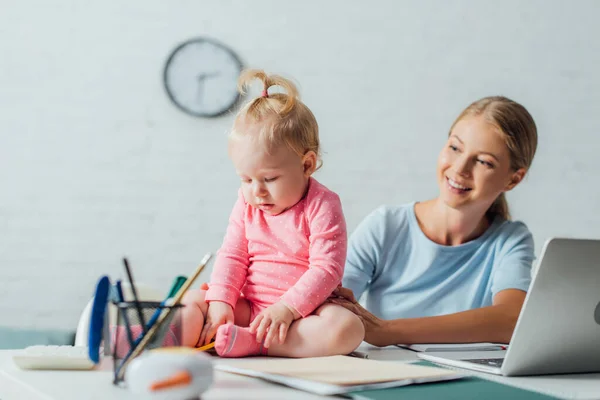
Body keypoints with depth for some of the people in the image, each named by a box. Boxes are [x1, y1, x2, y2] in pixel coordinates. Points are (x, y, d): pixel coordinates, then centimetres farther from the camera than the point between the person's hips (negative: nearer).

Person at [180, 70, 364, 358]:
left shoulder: (322, 206, -9)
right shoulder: (246, 204, 8)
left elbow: (326, 268, -17)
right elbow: (231, 256, 5)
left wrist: (287, 308, -27)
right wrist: (220, 302, -12)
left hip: (303, 312, -4)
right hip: (248, 308, 5)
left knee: (347, 328, -34)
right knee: (192, 300, -12)